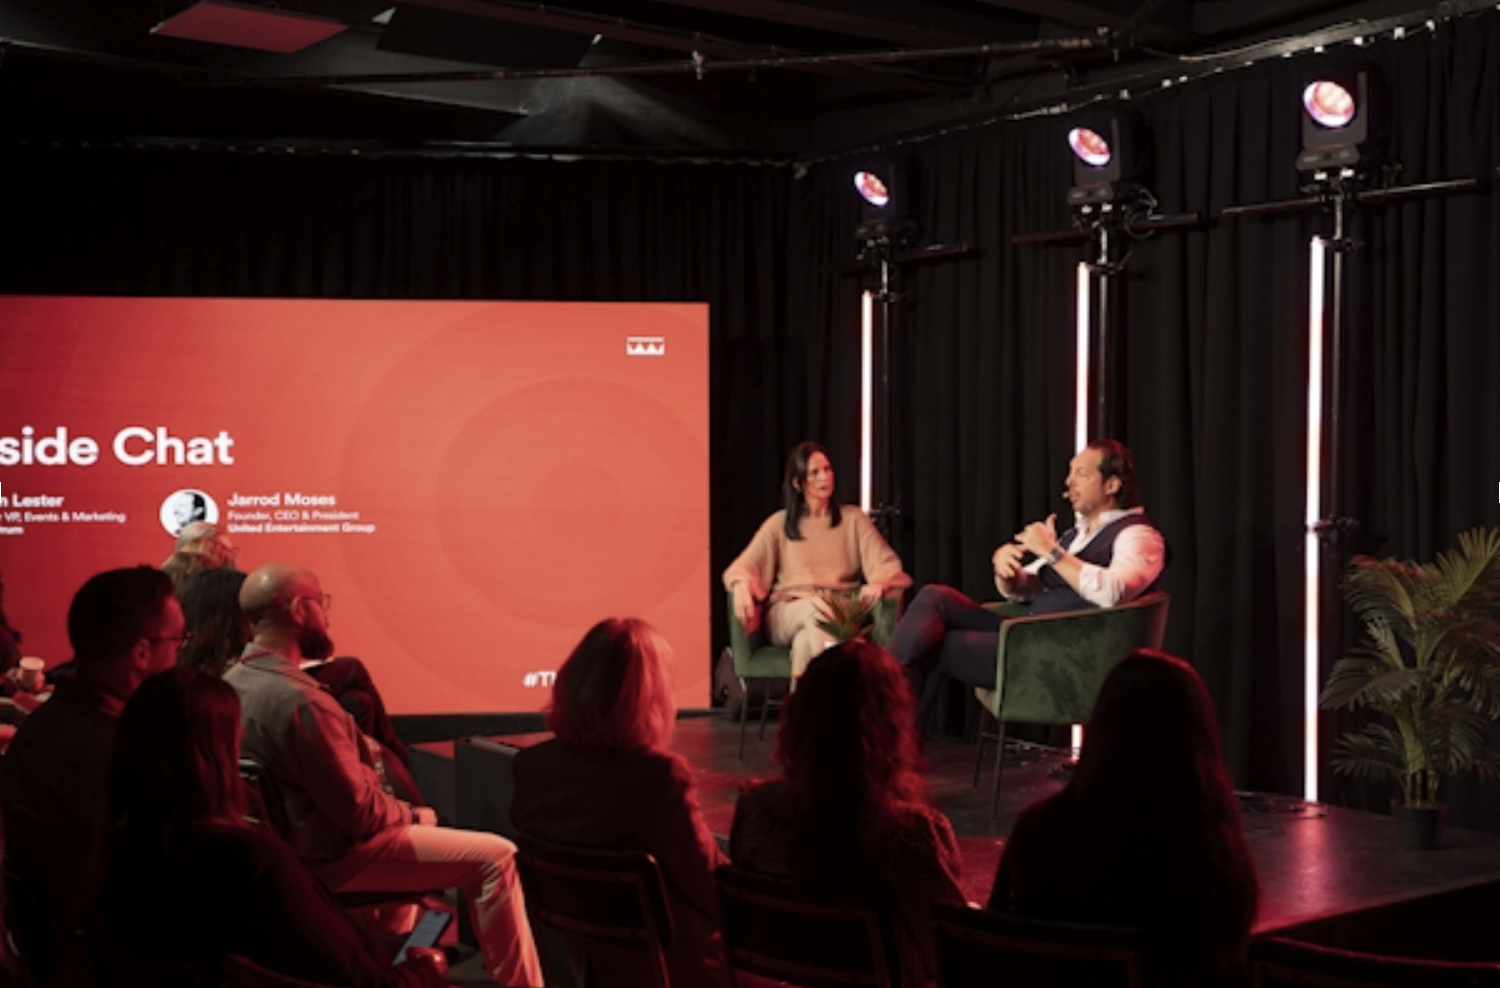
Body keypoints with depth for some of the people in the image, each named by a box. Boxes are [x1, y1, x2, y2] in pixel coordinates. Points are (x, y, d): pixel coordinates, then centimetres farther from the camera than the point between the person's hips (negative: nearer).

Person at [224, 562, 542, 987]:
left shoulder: (233, 683, -1)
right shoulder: (299, 702, -29)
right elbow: (361, 813, -23)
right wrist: (416, 814, -6)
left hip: (286, 844, 10)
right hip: (335, 856, -10)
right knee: (496, 857, -9)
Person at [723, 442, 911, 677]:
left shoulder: (853, 519, 17)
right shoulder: (780, 524, 18)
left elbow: (889, 566, 7)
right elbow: (741, 567, 9)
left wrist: (878, 583, -20)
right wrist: (742, 584, -19)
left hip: (838, 615, 0)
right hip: (786, 613, 0)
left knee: (807, 640, -38)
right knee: (815, 607, -38)